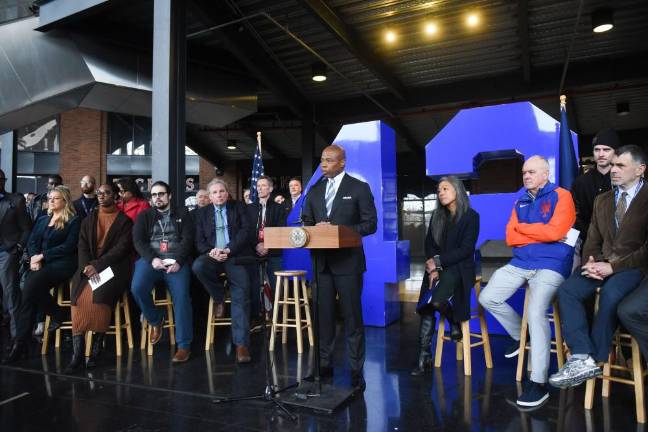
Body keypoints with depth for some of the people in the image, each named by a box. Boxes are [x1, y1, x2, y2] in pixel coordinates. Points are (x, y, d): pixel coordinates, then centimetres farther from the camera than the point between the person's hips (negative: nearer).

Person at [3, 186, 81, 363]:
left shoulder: (74, 221, 2)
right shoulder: (42, 219, 22)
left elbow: (68, 247, -8)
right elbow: (31, 242, 13)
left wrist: (42, 255, -13)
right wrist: (34, 258, -8)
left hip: (62, 263, -5)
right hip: (40, 263, 6)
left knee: (31, 285, -30)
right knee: (29, 287, -25)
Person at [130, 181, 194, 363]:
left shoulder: (182, 214, 17)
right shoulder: (144, 215, 20)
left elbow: (188, 239, 4)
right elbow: (138, 241, 6)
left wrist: (178, 261, -14)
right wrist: (152, 259, -13)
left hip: (176, 261, -1)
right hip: (150, 260, 2)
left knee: (181, 295, -26)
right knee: (137, 288, -28)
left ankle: (184, 344, -18)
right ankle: (156, 320, 1)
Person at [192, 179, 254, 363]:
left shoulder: (239, 207, 14)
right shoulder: (202, 213, 19)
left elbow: (246, 231, 1)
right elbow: (199, 240, 10)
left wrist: (229, 250, -12)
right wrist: (211, 251, -12)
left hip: (236, 256, -2)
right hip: (213, 255, 2)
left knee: (241, 294, -20)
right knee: (198, 266, -33)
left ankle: (241, 344, -21)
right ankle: (219, 297, -5)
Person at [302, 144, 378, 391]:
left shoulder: (359, 188, -1)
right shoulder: (315, 191, 13)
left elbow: (370, 223, -5)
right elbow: (307, 222, 16)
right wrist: (314, 230, -8)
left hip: (348, 261, -4)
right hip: (322, 261, 4)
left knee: (352, 316, 2)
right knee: (324, 314, 10)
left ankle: (356, 370, 13)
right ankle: (325, 363, 22)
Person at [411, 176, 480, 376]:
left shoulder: (471, 216, -2)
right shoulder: (436, 216, 14)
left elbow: (466, 249, -9)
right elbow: (429, 244, 8)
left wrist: (438, 261, -13)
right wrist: (432, 269, -8)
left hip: (459, 268, -5)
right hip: (436, 267, 5)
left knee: (437, 300, -28)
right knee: (425, 309, -13)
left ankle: (455, 322, 5)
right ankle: (424, 356, -7)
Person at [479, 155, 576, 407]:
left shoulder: (561, 196, -2)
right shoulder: (520, 202, 15)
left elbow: (555, 232, -16)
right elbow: (510, 237, 6)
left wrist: (523, 227, -3)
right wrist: (541, 233, -7)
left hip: (551, 265, -7)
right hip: (520, 264, 7)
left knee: (536, 312, -27)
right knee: (487, 298, -2)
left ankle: (539, 383, -18)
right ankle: (520, 335, 23)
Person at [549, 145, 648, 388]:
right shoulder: (602, 200, 18)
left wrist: (614, 266, -18)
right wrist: (590, 262, -6)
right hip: (602, 264, 6)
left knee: (610, 294, -35)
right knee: (567, 291, -22)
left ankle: (594, 360, -20)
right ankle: (581, 358, -26)